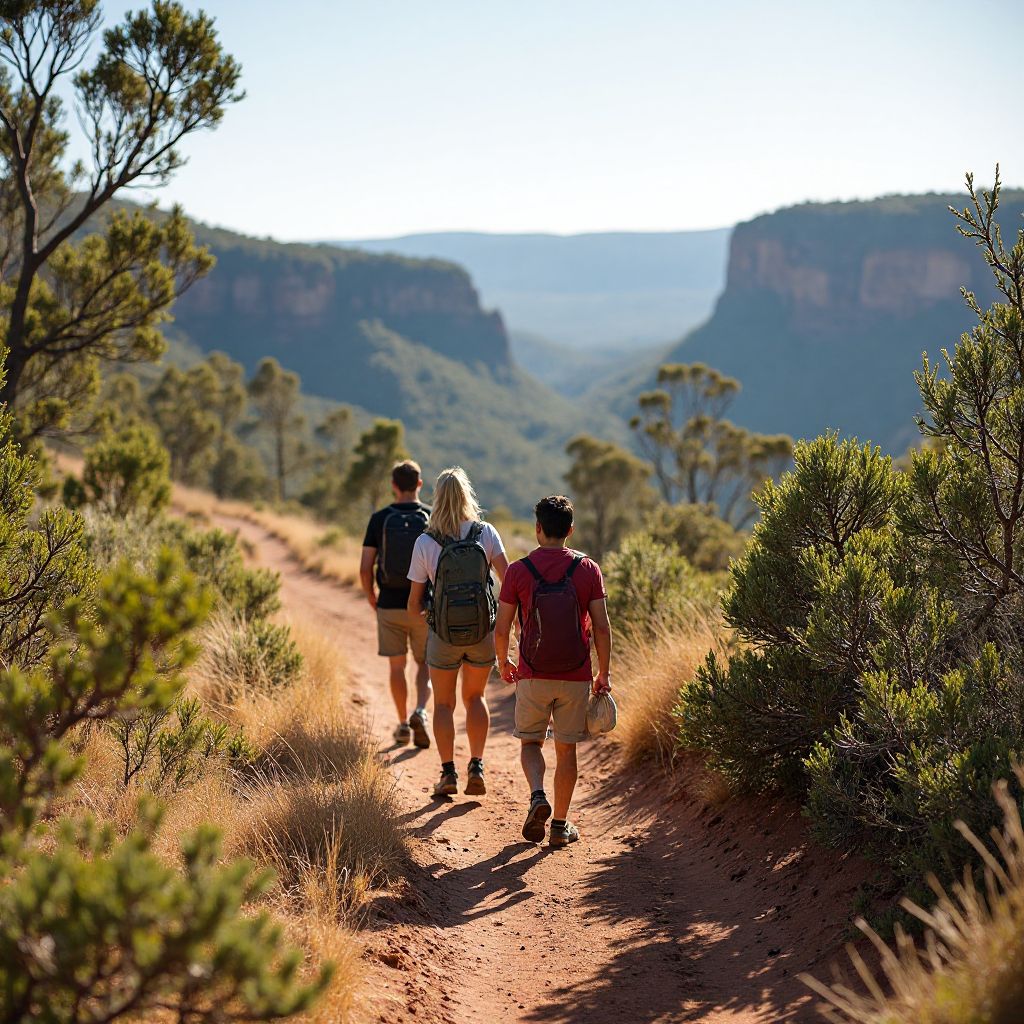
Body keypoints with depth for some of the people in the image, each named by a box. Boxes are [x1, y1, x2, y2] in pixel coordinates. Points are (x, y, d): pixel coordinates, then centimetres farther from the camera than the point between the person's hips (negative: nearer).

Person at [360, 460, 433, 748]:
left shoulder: (379, 519, -3)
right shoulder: (432, 517, -4)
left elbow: (365, 568, -4)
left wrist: (372, 599, 13)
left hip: (390, 605, 0)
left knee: (397, 666, 13)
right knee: (425, 664, 13)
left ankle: (403, 724, 18)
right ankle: (420, 712, -10)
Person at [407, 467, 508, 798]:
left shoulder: (425, 543, -10)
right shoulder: (486, 533, -7)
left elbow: (414, 605, -6)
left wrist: (423, 616, 16)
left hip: (443, 634, -1)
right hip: (483, 632, 1)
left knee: (443, 704, 17)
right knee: (475, 697, 22)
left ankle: (448, 772, 7)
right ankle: (476, 766, 9)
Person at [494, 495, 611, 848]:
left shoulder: (518, 571, -6)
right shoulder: (588, 569, -4)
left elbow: (501, 629, -3)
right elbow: (601, 626, -6)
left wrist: (503, 662, 15)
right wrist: (604, 673, 5)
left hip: (533, 676, -1)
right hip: (576, 677, 1)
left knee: (531, 743, 17)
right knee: (566, 749, 11)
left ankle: (537, 796, -9)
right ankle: (560, 825, 15)